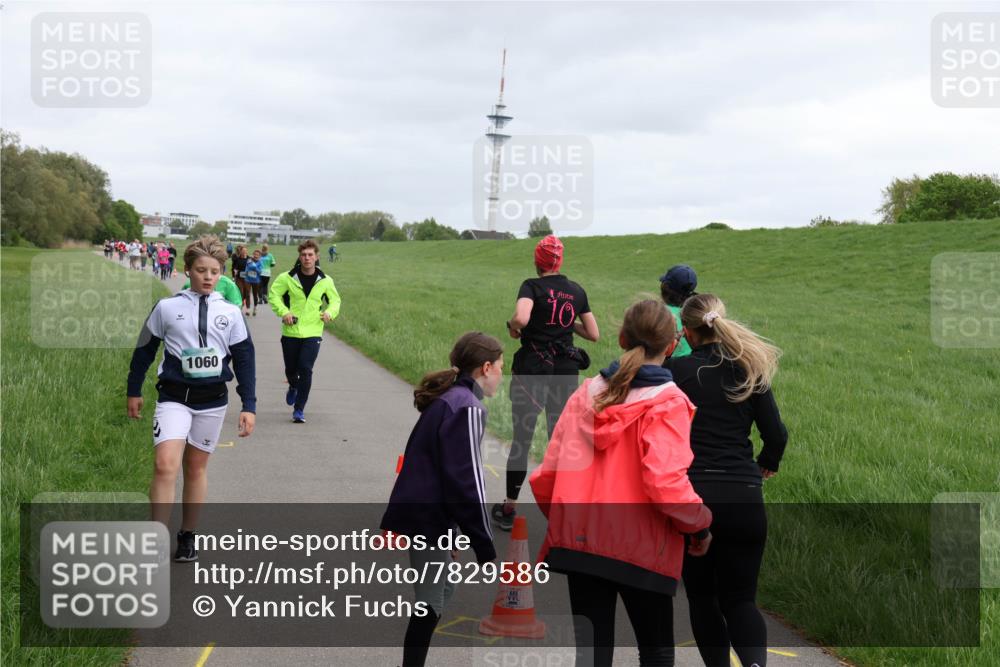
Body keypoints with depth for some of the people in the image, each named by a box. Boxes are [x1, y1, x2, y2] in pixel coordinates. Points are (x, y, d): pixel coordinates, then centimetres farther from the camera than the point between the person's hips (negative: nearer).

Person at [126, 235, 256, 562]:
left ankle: (187, 536, 25)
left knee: (196, 468, 11)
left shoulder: (230, 313, 2)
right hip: (174, 397, -2)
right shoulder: (167, 307, -2)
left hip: (212, 400, 2)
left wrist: (249, 406, 2)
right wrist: (133, 391, 14)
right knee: (165, 465, -17)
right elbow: (144, 350, 9)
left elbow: (244, 360, 6)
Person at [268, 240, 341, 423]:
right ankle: (293, 387, 48)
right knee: (291, 369, 12)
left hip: (312, 333, 0)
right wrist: (283, 312, -14)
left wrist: (330, 312, -6)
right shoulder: (287, 278, -6)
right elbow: (273, 295, 1)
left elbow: (335, 300, 14)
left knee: (305, 370, -11)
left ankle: (299, 409, -1)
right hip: (290, 332, 1)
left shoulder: (325, 281, 0)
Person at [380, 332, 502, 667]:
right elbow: (466, 481, -20)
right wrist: (486, 547, -16)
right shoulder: (467, 407, -16)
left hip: (420, 512, 10)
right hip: (429, 518, -10)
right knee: (431, 601, -3)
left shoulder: (444, 400, 14)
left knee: (444, 587, 19)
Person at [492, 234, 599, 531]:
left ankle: (509, 509, 15)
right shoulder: (577, 291, 6)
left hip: (533, 367, -3)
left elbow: (521, 317, -28)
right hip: (566, 370, 4)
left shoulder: (532, 286, -8)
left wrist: (513, 327, -7)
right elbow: (594, 334, 8)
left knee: (522, 438, 6)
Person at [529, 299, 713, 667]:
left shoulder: (585, 393, 4)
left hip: (579, 543, 4)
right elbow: (666, 483, -21)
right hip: (641, 551, -3)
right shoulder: (667, 403, -10)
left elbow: (546, 475, 2)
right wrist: (700, 525, -5)